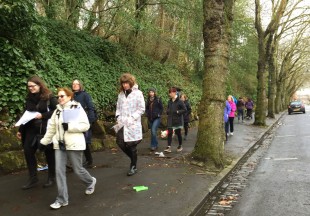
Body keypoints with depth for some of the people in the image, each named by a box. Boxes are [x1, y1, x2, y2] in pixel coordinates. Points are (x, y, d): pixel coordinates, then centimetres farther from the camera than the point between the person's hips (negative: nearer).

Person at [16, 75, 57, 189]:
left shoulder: (49, 97, -8)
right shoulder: (29, 98, 10)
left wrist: (42, 115, -21)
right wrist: (20, 130, 14)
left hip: (46, 129, -5)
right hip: (32, 128, 5)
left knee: (49, 153, 5)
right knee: (27, 150, -3)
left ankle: (51, 177, 21)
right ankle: (33, 178, 12)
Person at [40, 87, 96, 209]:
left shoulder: (77, 108, -7)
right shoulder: (57, 111, 10)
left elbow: (85, 125, -12)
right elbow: (52, 128, 15)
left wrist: (69, 126, -19)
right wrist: (44, 141, 14)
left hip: (74, 144, -5)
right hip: (59, 145, 5)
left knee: (78, 170, 5)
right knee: (59, 171, 0)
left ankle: (90, 182, 37)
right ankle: (62, 199, 10)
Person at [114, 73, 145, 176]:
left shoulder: (138, 93, -6)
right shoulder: (121, 94, 9)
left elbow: (142, 109, -7)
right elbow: (118, 107, 16)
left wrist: (132, 118, -14)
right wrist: (118, 117, 0)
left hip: (133, 124, -5)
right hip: (122, 123, 5)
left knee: (131, 145, -1)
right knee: (120, 142, 1)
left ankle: (133, 166, 17)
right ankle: (133, 159, 26)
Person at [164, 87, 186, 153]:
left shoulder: (179, 101, -10)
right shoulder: (169, 101, 9)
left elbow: (185, 109, -10)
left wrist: (178, 112, -17)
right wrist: (168, 111, 3)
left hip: (177, 120, -5)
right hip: (170, 120, 5)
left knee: (178, 133, 8)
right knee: (169, 133, -3)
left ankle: (180, 146, 25)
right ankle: (169, 147, -6)